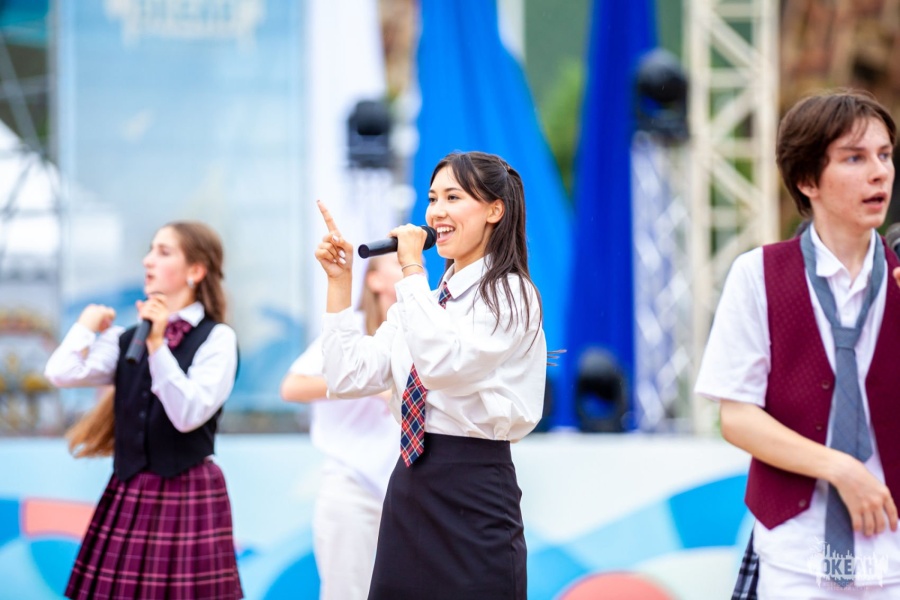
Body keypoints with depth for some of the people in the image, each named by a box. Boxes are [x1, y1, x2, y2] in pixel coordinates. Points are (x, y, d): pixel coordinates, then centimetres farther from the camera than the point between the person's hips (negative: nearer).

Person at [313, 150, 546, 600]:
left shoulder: (511, 294, -8)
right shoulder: (420, 298, 14)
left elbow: (444, 363, -25)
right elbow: (348, 378, 7)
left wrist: (412, 270, -18)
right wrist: (339, 281, 4)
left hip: (474, 495, -7)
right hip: (408, 492, 7)